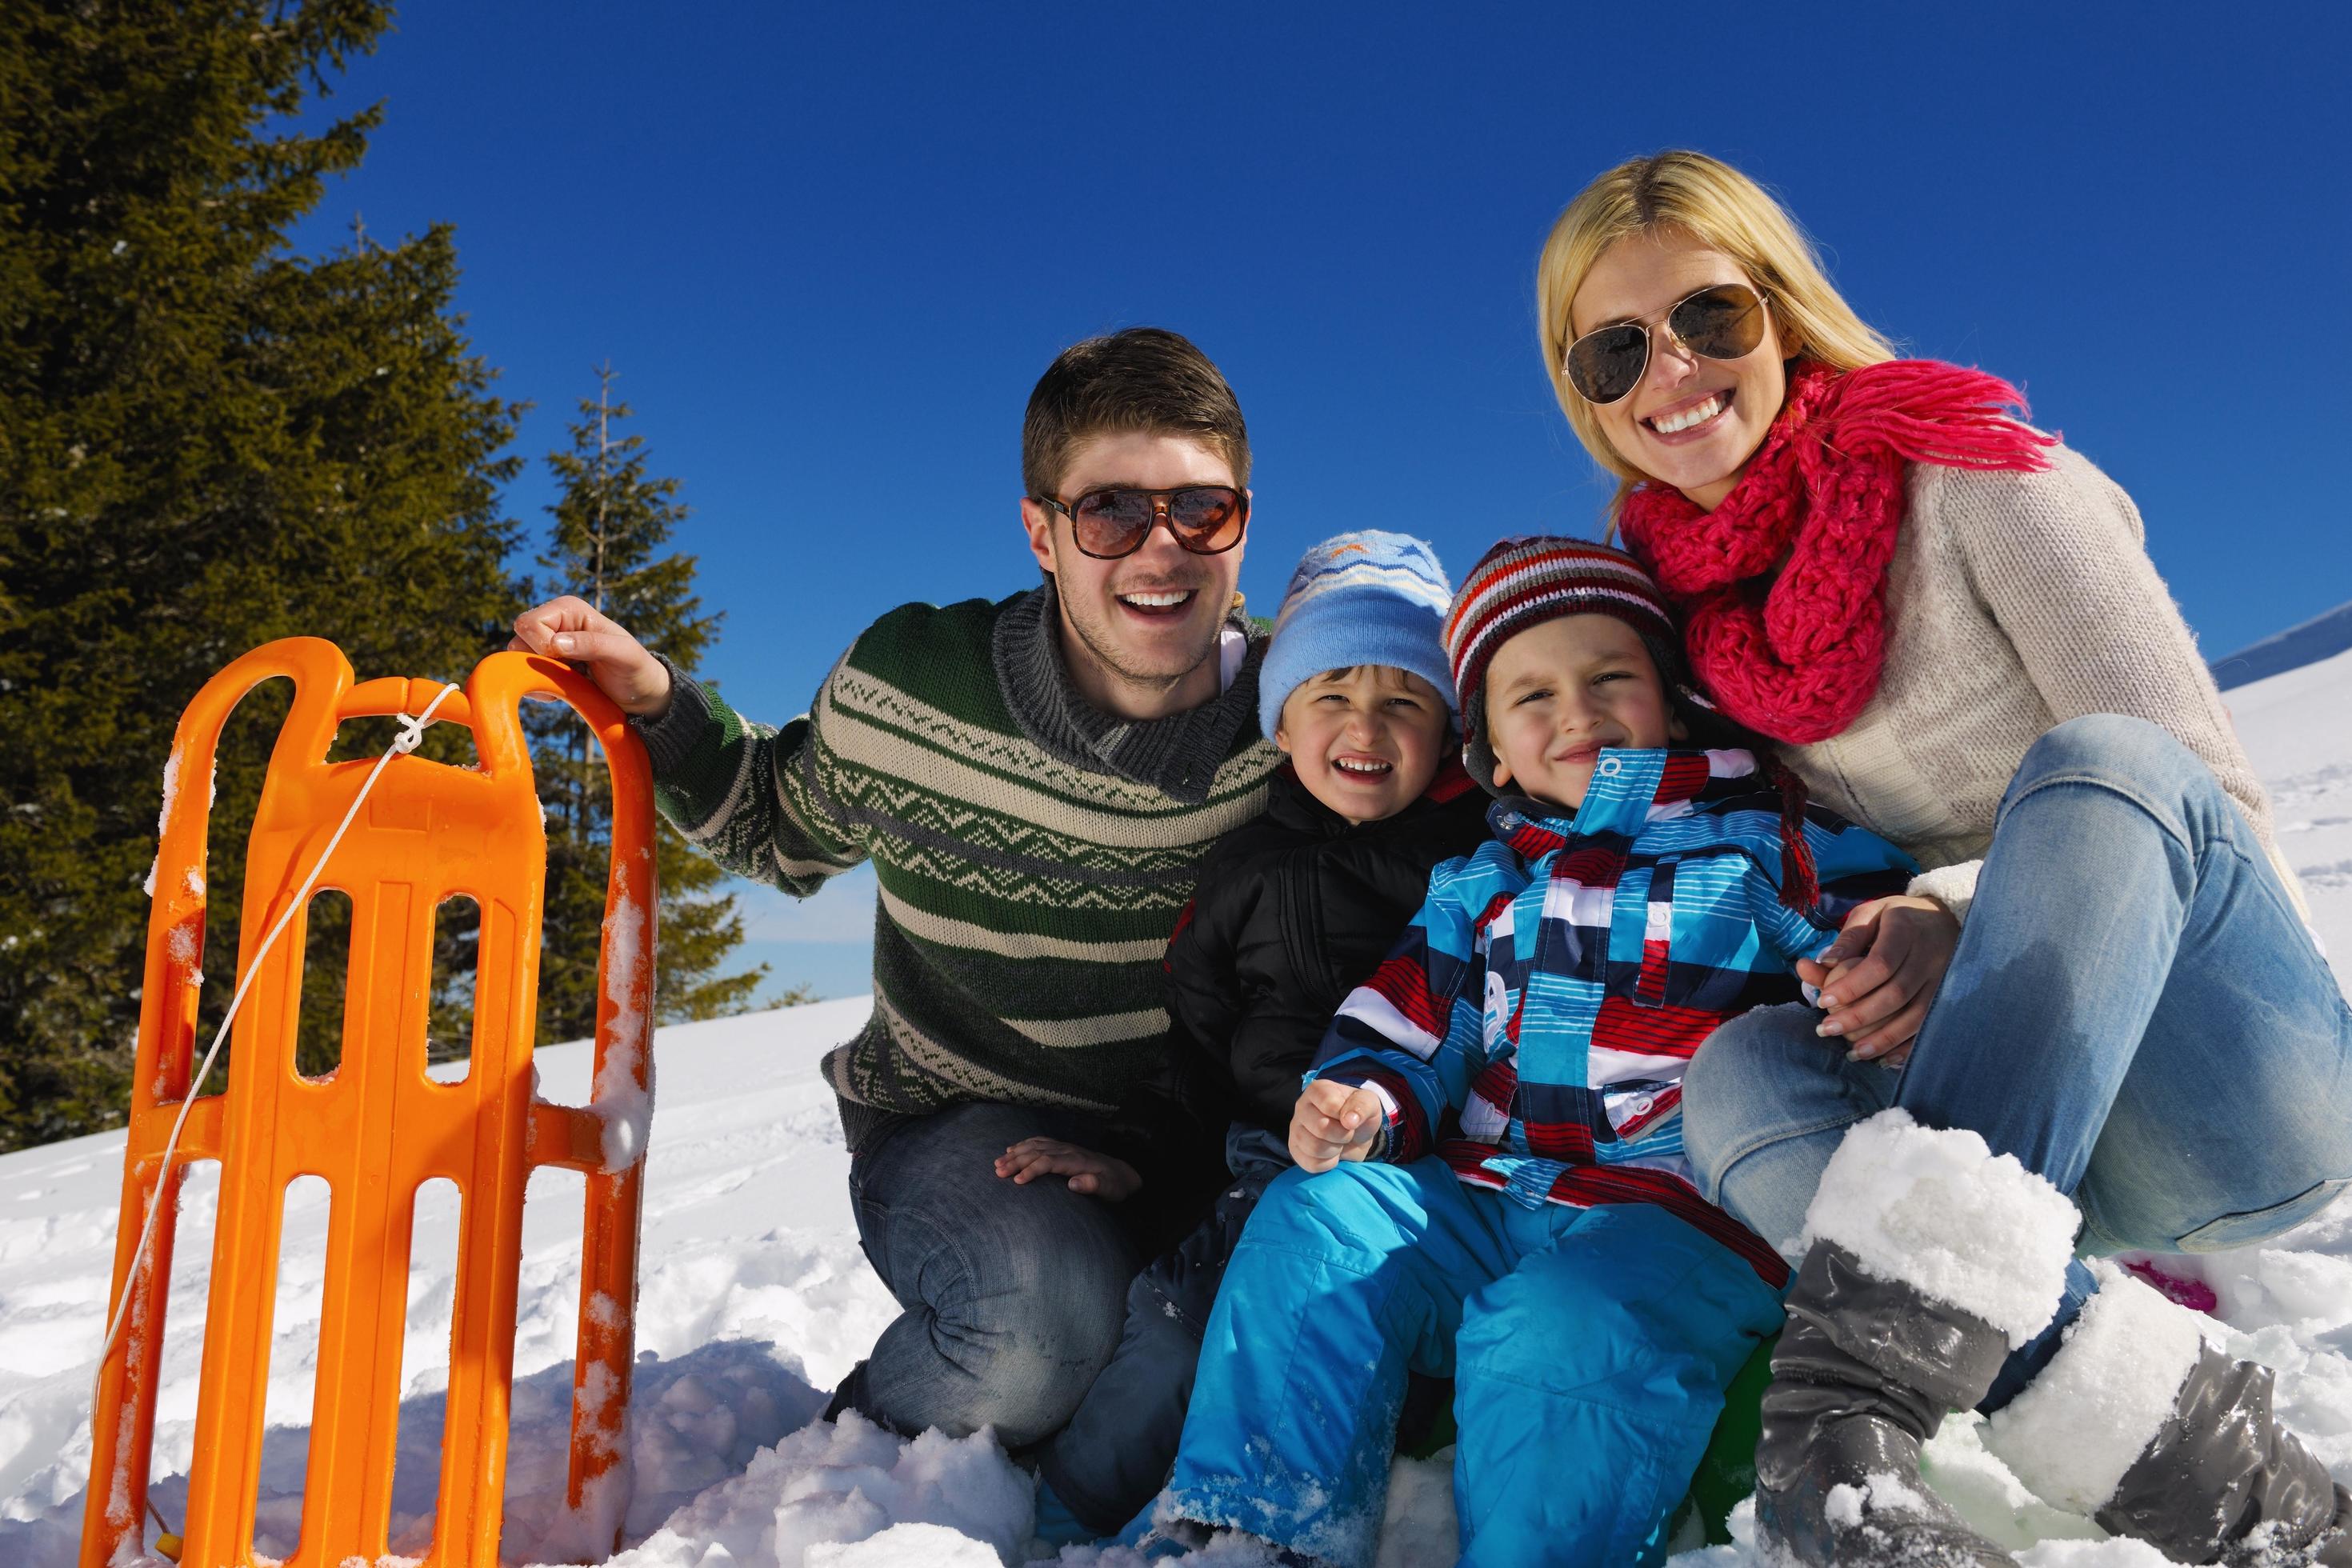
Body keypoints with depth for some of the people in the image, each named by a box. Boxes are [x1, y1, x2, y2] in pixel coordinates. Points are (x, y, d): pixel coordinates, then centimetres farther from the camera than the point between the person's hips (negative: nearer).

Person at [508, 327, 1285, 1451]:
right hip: (955, 1119, -3)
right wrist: (659, 706, -9)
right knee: (1048, 1310, -33)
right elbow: (783, 832, 8)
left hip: (1196, 1141, 3)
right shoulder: (909, 691, -14)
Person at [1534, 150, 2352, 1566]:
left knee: (2099, 763, -32)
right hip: (2049, 1143, 3)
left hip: (2235, 1073, -3)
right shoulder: (1679, 599, 7)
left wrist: (1967, 916, -26)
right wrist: (1872, 953, -6)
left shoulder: (1967, 476, -6)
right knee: (1740, 1075, -27)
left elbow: (2210, 799, -10)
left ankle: (1868, 1374, -44)